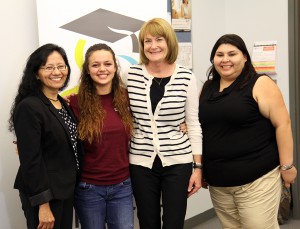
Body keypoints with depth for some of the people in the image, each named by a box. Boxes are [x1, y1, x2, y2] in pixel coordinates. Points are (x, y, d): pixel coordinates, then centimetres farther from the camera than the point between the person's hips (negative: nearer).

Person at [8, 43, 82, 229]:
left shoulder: (63, 103, 8)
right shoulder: (28, 107, -18)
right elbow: (30, 160, -20)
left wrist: (73, 184, 9)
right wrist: (43, 204, -20)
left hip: (66, 189, 8)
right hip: (43, 193, -8)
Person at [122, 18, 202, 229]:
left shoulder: (186, 77, -4)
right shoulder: (131, 75, -2)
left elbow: (194, 124, 0)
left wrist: (198, 167, -1)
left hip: (177, 162, -1)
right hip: (141, 163, 1)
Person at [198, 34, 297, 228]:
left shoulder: (260, 84, -8)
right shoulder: (208, 88, 10)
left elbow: (282, 124, -10)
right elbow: (200, 127, 17)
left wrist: (286, 166, -12)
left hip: (256, 179, -5)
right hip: (218, 182, 6)